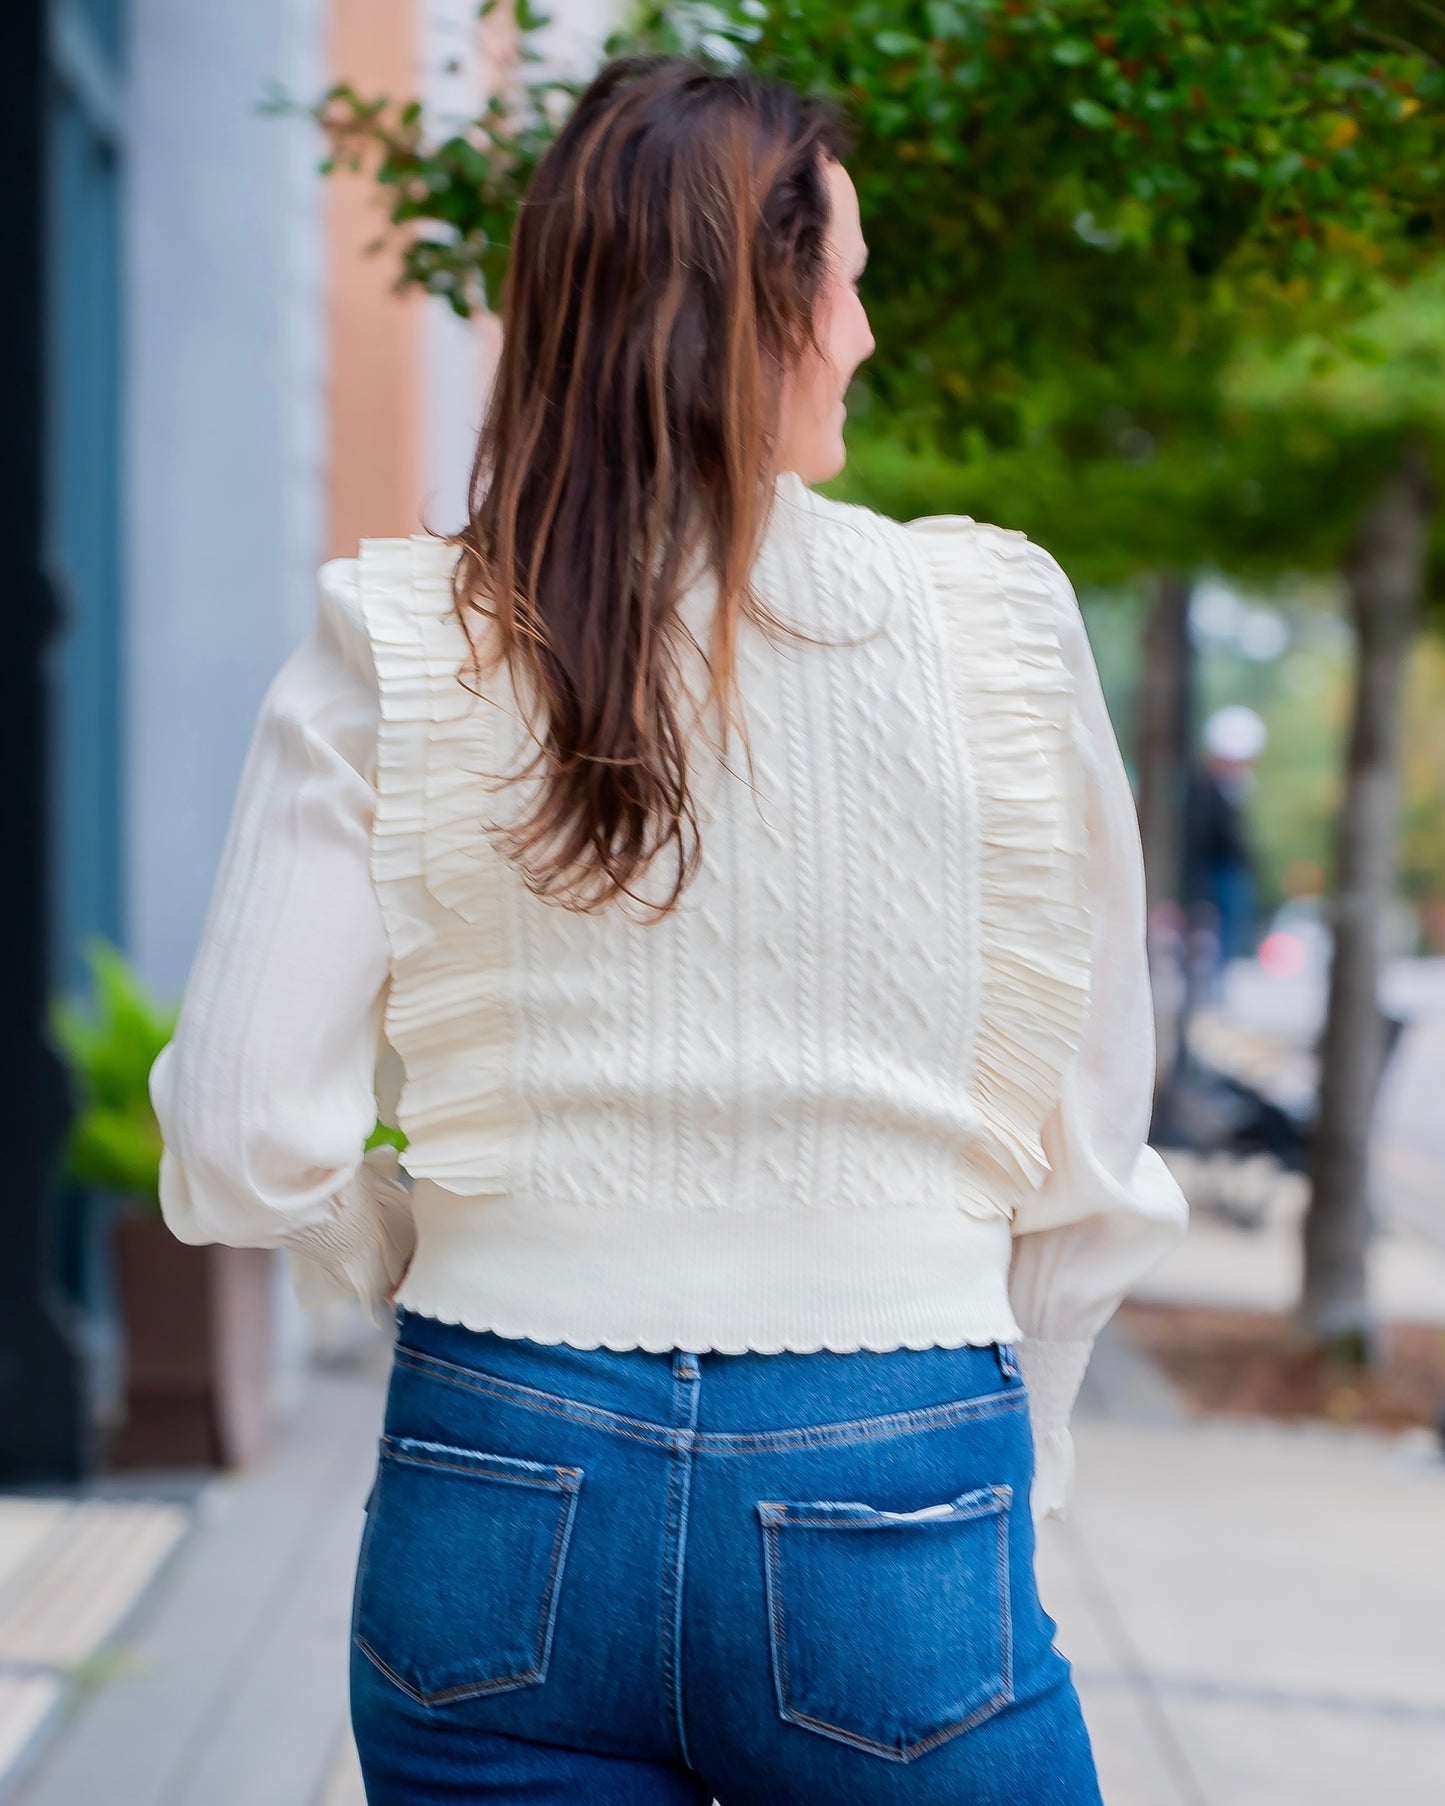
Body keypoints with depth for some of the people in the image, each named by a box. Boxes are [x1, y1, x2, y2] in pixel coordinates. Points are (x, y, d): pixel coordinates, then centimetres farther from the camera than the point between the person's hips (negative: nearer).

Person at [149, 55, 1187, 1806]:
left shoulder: (391, 645, -3)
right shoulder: (992, 625, -5)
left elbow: (245, 1145, -5)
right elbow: (1091, 1161, 0)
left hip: (501, 1491, 2)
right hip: (887, 1511, -1)